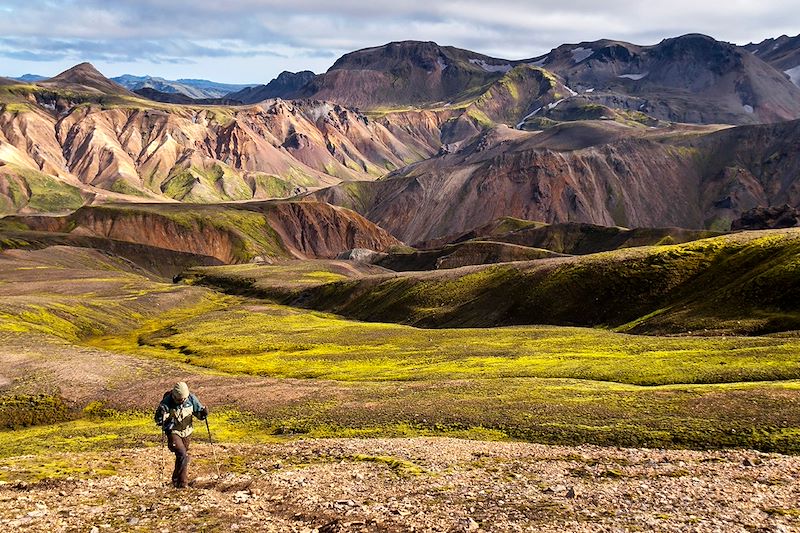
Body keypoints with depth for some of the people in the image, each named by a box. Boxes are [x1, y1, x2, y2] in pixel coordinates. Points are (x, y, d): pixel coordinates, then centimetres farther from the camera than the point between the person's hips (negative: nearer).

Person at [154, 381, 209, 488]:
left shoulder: (191, 399, -10)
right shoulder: (167, 401, -20)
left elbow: (198, 412, 4)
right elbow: (158, 420, -15)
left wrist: (203, 413, -18)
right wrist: (160, 414, -37)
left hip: (186, 431, 4)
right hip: (173, 432, -4)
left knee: (185, 455, 13)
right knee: (182, 455, -20)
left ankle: (183, 483, 28)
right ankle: (177, 480, -3)